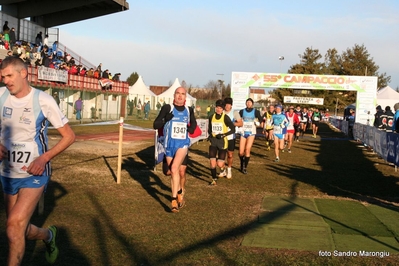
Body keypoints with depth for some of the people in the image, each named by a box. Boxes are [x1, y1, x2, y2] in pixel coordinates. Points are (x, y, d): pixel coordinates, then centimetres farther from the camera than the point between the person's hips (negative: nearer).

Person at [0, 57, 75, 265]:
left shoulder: (43, 100, -14)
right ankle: (49, 236, 44)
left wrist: (44, 157, -21)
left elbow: (69, 136, -8)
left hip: (34, 175, -5)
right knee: (19, 230, 14)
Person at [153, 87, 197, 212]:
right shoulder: (167, 108, -2)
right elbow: (155, 125, -5)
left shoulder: (189, 110, 6)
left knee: (174, 168, -21)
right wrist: (165, 119, -22)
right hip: (169, 144, 1)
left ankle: (174, 199, -14)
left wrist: (191, 129, 4)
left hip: (183, 143, -1)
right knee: (173, 172, 9)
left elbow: (193, 124, 25)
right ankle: (180, 193, 30)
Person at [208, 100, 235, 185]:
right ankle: (214, 179, 14)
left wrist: (223, 135, -18)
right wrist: (210, 134, -2)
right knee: (212, 162, -6)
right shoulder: (211, 117, 5)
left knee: (220, 164, -5)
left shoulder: (225, 117, -8)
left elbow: (233, 129, -9)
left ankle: (223, 168, 32)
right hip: (213, 141, 3)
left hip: (222, 141, -3)